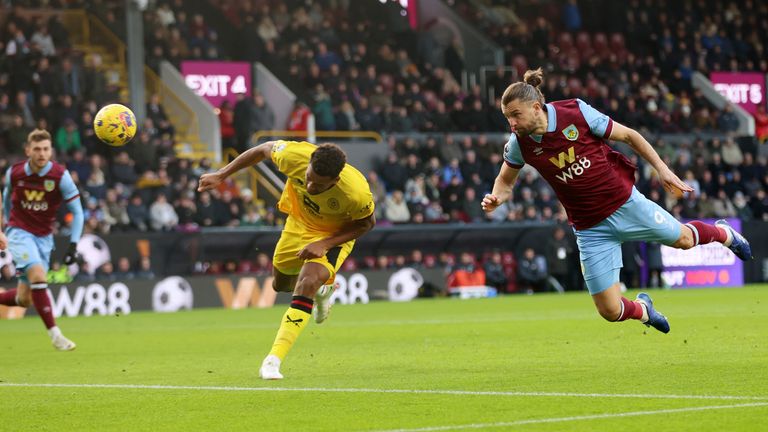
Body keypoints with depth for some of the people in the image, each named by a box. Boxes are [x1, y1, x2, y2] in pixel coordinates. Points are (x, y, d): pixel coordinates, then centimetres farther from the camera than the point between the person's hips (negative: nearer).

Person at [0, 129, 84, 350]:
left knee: (24, 299, 0)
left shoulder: (60, 175, -12)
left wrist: (73, 245, -14)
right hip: (20, 232, -2)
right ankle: (54, 334, -21)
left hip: (44, 237, 2)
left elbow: (77, 211, -6)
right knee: (38, 274, -26)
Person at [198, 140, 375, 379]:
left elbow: (367, 223, -17)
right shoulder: (295, 155, -35)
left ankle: (273, 360, -26)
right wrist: (221, 175, -10)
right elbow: (265, 149, -12)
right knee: (280, 284, 22)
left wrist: (324, 244, -27)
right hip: (299, 223, 4)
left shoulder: (357, 192, -40)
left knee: (306, 285, -28)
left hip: (334, 235, -4)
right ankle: (321, 289, 57)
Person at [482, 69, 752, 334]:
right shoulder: (519, 143, -13)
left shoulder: (576, 112, -19)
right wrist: (496, 198, -17)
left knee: (683, 240, 16)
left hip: (625, 203, -1)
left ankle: (724, 234, 53)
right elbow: (505, 180, 6)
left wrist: (662, 169, -9)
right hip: (590, 229, 1)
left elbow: (628, 136, -6)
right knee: (610, 311, -4)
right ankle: (642, 310, 34)